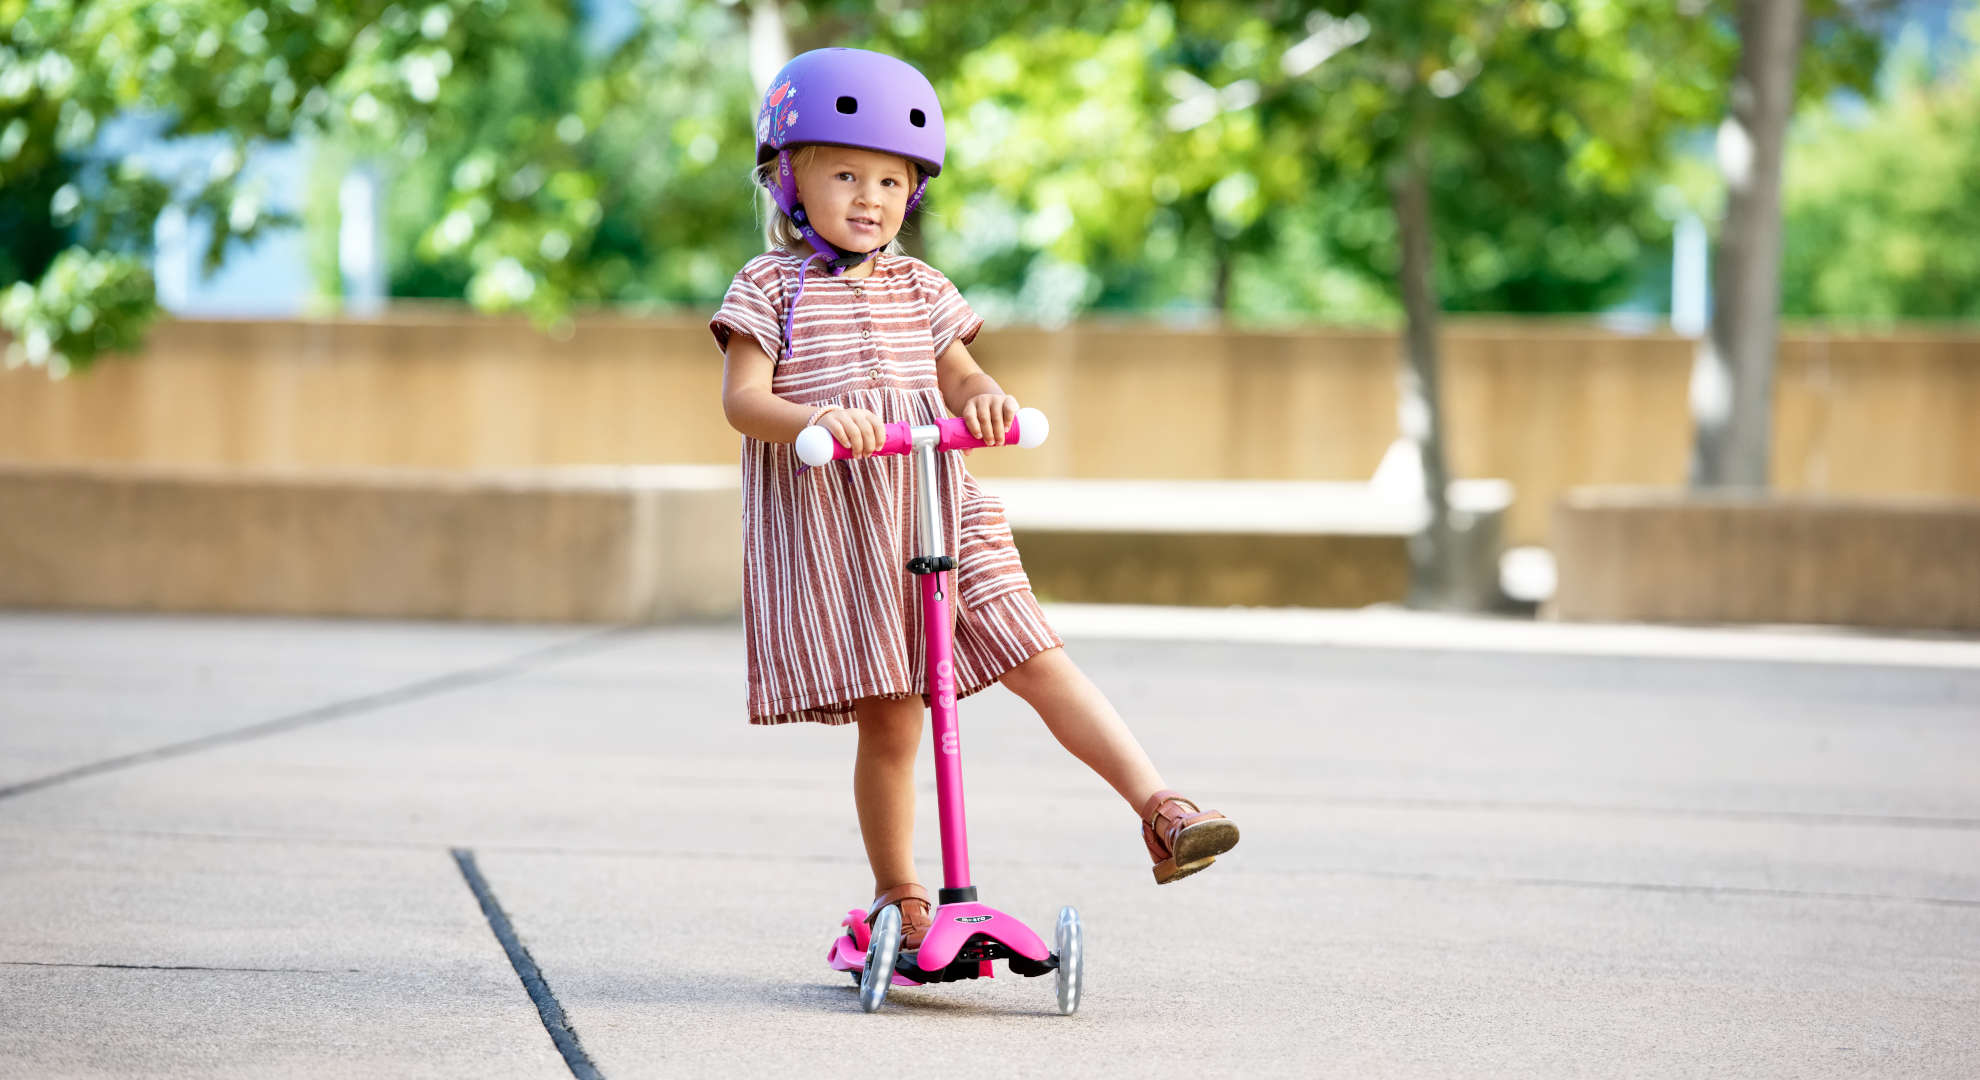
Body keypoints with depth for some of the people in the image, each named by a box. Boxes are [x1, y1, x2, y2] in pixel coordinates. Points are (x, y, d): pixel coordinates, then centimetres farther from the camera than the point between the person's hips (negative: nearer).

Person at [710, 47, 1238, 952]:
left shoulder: (917, 288, 15)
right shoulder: (772, 286, 0)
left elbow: (958, 375, 7)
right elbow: (742, 399, -9)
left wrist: (986, 398, -18)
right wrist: (814, 419, -30)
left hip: (936, 513, 4)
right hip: (829, 529, -4)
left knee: (1040, 660, -5)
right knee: (890, 720, -3)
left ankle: (1161, 810, -10)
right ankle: (897, 894, 11)